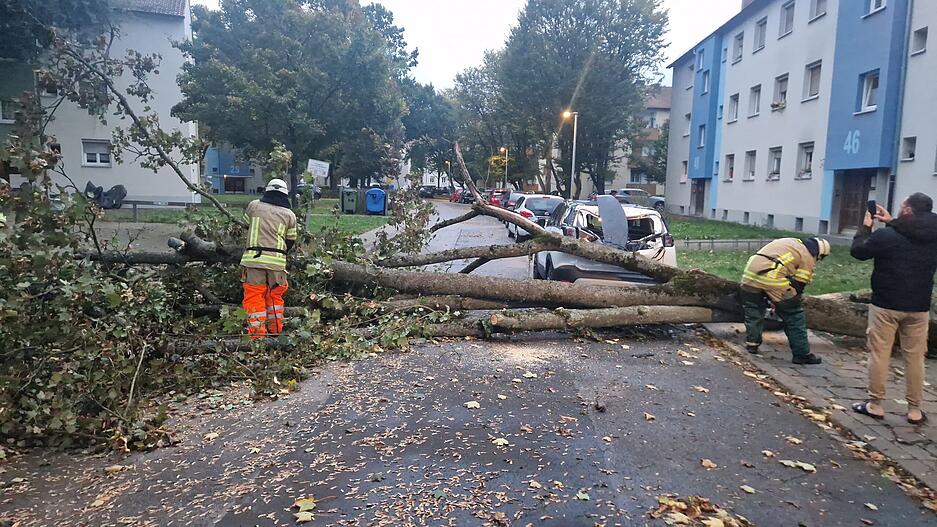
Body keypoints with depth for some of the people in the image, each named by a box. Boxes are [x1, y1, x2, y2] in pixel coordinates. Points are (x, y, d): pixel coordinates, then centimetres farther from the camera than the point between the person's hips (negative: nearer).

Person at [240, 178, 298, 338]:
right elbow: (290, 241, 14)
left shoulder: (253, 206, 6)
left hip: (254, 258, -1)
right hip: (277, 261, 1)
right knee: (275, 296, 16)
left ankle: (258, 332, -1)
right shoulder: (289, 215, 8)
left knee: (254, 297, 4)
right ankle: (276, 330, 25)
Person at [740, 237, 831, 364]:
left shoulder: (791, 243, 30)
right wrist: (791, 301, 22)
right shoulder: (808, 257, 10)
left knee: (753, 311, 23)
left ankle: (752, 344, 25)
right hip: (773, 277, -6)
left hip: (750, 272, 6)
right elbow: (799, 284, 8)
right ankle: (802, 354, 14)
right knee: (794, 317, 8)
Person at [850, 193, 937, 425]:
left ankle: (875, 404, 11)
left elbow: (858, 251, 0)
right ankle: (915, 410, 18)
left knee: (879, 354, 5)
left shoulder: (885, 236, -15)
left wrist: (866, 227, 11)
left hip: (885, 305, -4)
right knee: (915, 358, 11)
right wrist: (891, 223, 17)